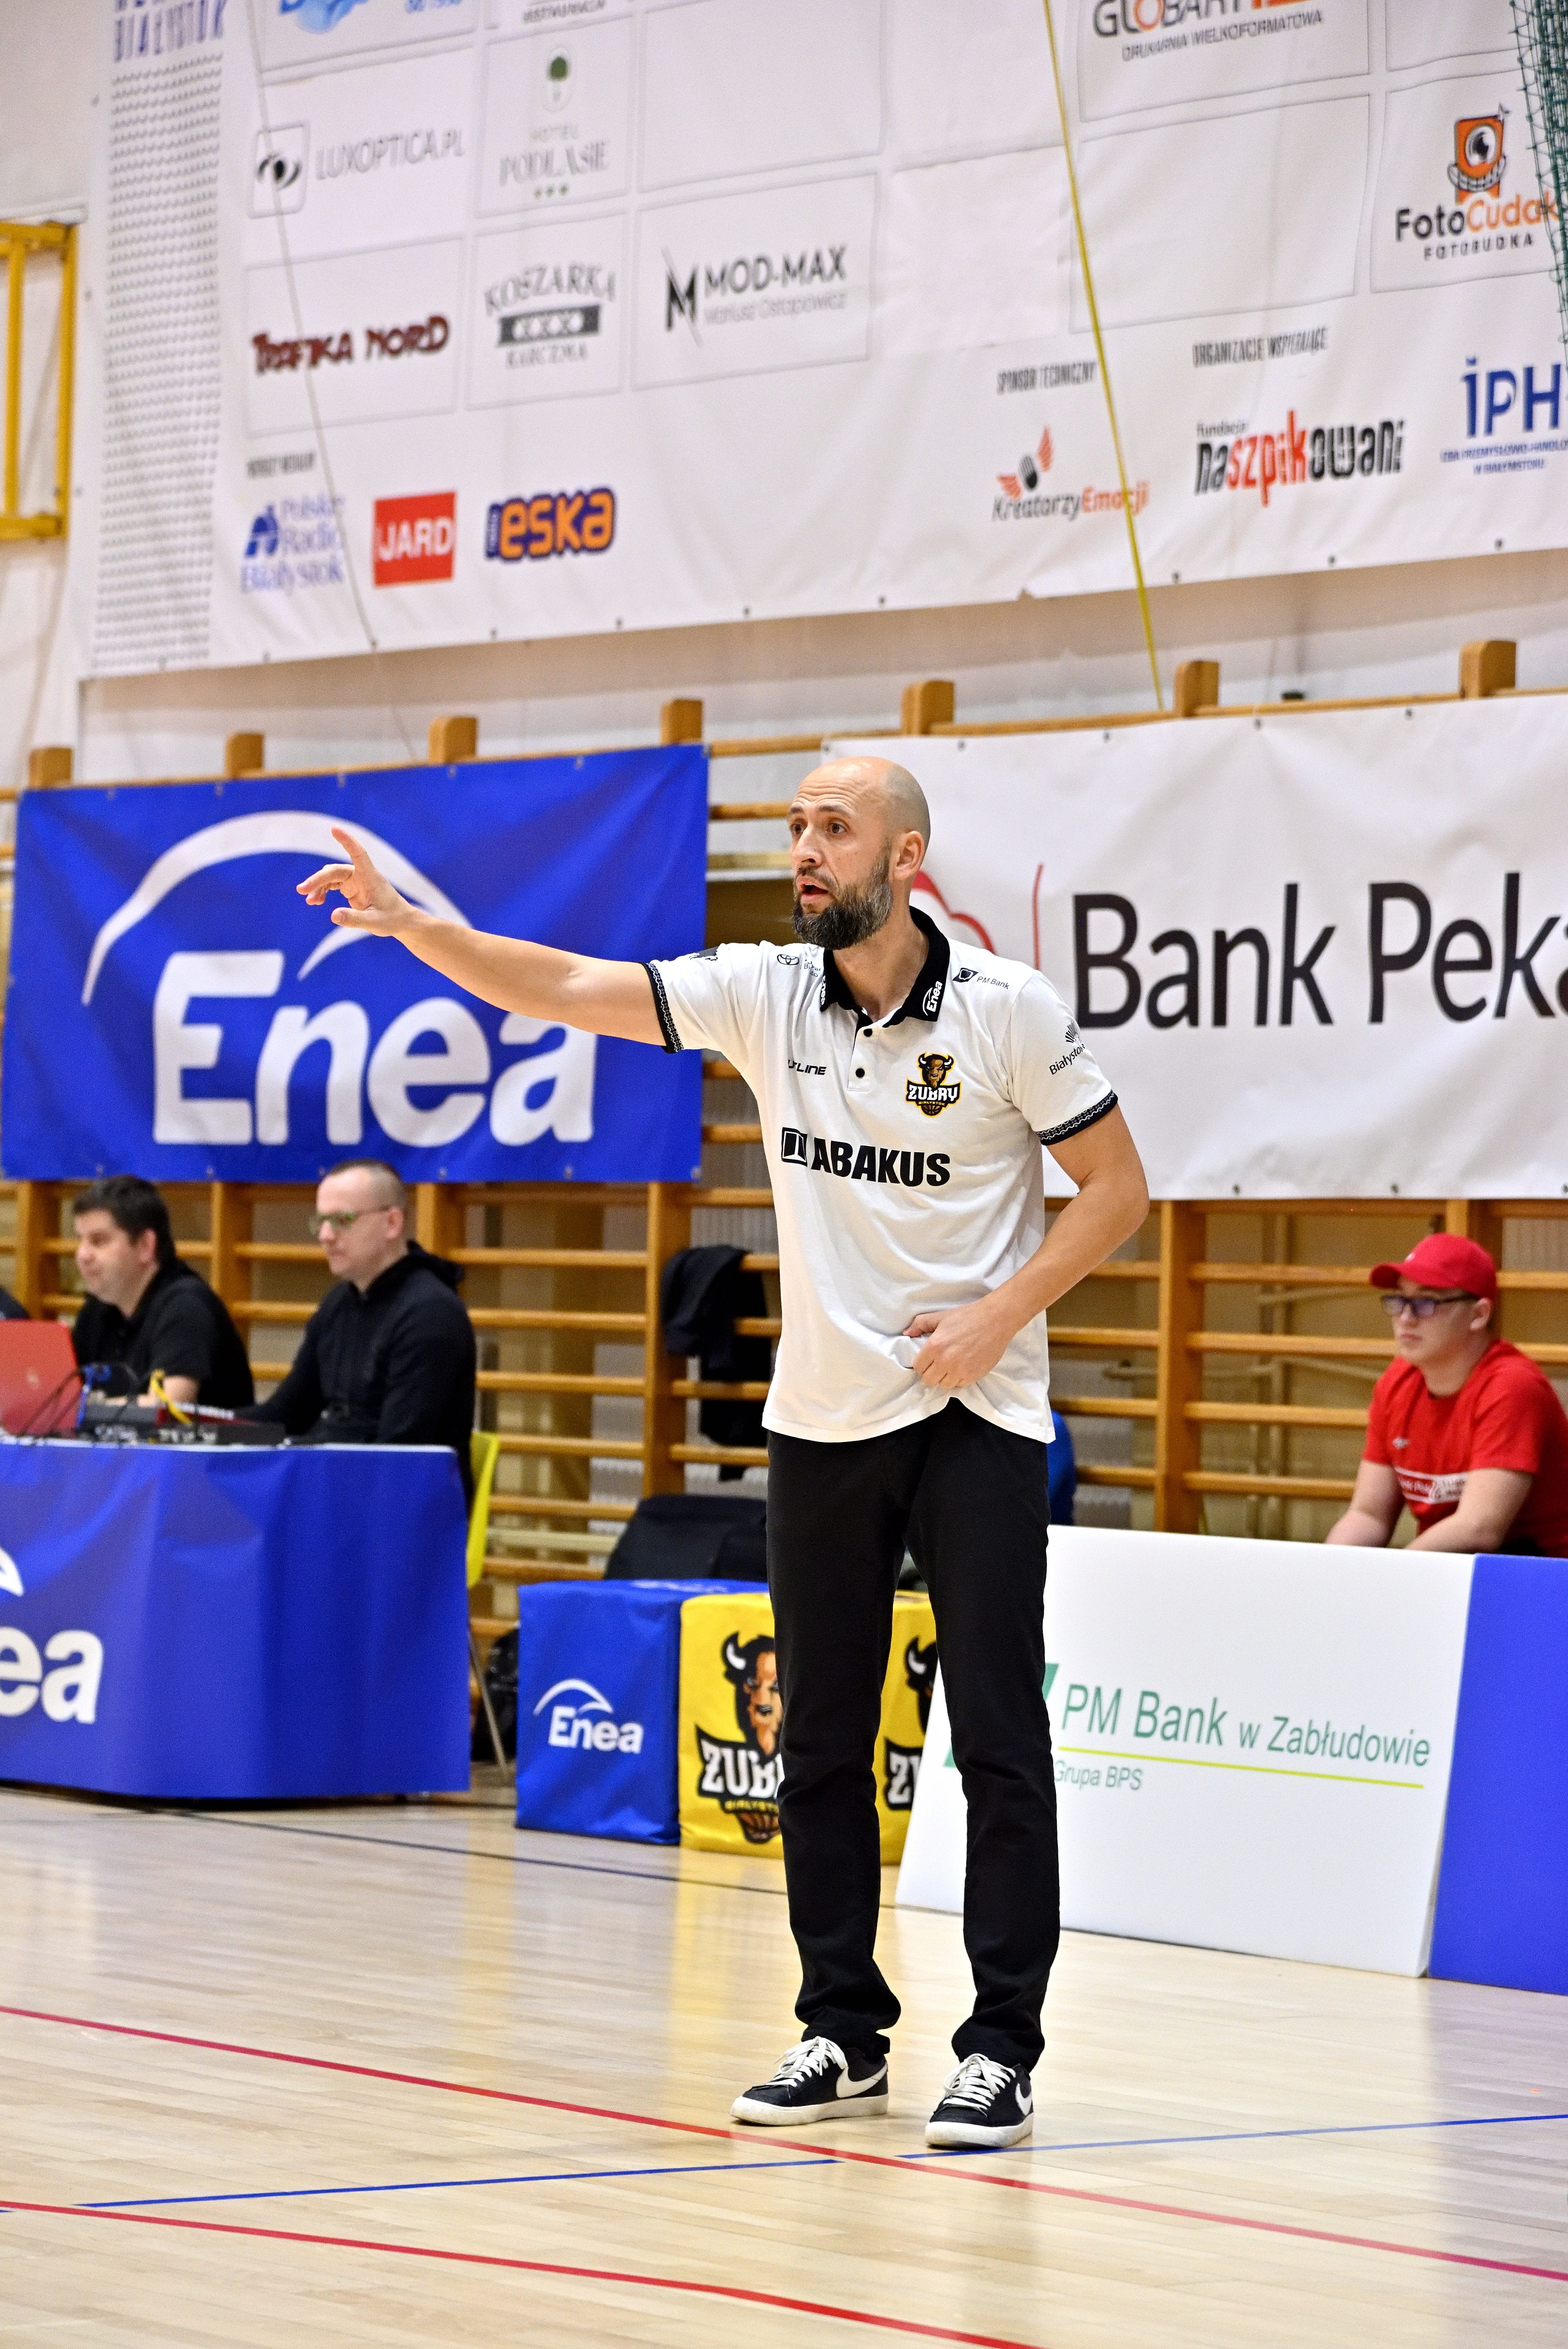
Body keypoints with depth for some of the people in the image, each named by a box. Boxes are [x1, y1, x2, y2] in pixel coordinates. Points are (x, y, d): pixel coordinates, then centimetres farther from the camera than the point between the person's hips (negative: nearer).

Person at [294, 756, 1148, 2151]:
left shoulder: (1006, 1011, -9)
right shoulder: (767, 995, 0)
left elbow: (1118, 1186, -3)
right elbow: (568, 989, -6)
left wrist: (998, 1317, -13)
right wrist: (408, 924, -20)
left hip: (976, 1419, -4)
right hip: (821, 1418, 4)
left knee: (1000, 1740, -5)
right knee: (820, 1737, 7)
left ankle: (1001, 2050, -1)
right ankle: (844, 2034, 17)